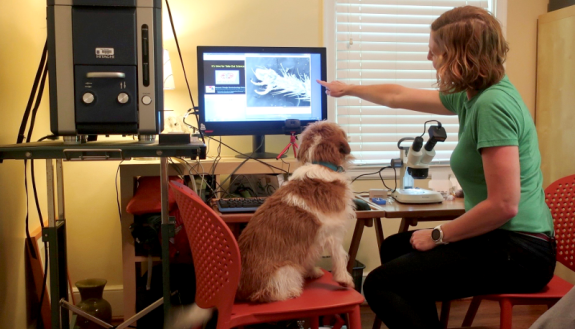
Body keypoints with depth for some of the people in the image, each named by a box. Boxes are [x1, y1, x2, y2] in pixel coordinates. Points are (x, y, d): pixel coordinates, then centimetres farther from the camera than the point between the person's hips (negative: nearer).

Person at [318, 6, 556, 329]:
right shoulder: (471, 96, 7)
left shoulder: (493, 104, -22)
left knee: (380, 285, -11)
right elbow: (398, 96, 22)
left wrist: (438, 235, -13)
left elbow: (504, 205, -26)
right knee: (395, 247, 25)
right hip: (501, 239, 10)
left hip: (518, 252, -10)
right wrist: (348, 89, 34)